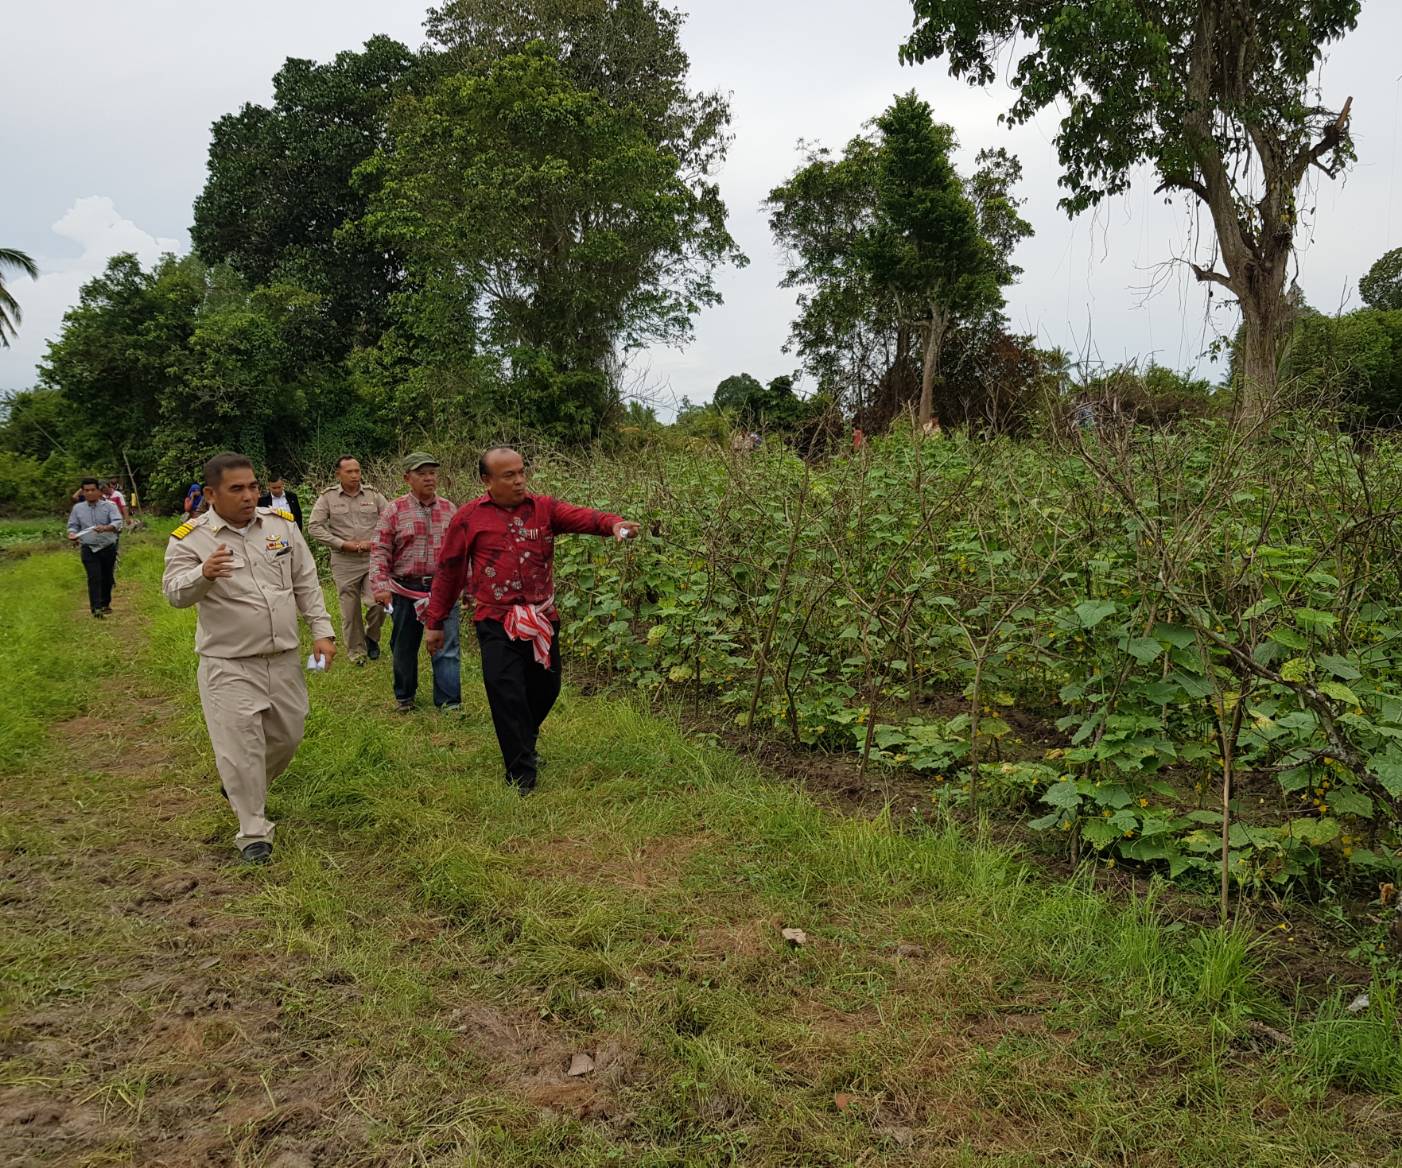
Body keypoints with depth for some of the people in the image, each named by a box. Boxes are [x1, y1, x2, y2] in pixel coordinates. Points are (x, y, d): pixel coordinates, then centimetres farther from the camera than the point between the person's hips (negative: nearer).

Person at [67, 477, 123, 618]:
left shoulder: (109, 505, -2)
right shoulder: (78, 508, 6)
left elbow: (117, 522, -15)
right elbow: (73, 525, 12)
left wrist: (105, 528, -36)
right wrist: (72, 534, -12)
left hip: (108, 547, 0)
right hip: (89, 548, 0)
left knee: (107, 578, 11)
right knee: (94, 578, -12)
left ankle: (105, 604, 29)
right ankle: (96, 608, -14)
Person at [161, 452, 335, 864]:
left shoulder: (281, 524, 2)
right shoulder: (191, 538, -9)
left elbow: (306, 583, 8)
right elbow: (175, 593, -18)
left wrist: (322, 631, 2)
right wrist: (203, 575, -39)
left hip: (284, 658, 5)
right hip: (229, 665, -4)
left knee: (287, 736, 16)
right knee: (241, 749, -4)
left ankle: (244, 790, 44)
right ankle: (253, 833, 11)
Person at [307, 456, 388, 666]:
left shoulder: (373, 495, 3)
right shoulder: (327, 497, -1)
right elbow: (314, 527, -3)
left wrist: (374, 542, -9)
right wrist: (343, 544, -11)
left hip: (373, 558, 0)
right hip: (344, 562, 0)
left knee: (378, 602, -11)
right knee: (350, 610, 6)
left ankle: (371, 637, 19)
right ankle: (356, 652, 22)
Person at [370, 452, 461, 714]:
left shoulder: (449, 509, 6)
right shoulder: (394, 511, -2)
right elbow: (380, 551, -3)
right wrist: (380, 586, -12)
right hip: (406, 591, -1)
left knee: (447, 647, -4)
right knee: (404, 647, 13)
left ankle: (449, 702, 3)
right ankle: (404, 696, 31)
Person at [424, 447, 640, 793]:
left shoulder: (544, 508, 2)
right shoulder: (469, 517, -2)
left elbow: (582, 517, -15)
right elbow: (449, 572, 4)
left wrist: (613, 523, -37)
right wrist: (435, 623, 7)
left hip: (543, 618, 3)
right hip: (497, 622, -3)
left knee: (545, 688, 14)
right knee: (507, 694, -8)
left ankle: (523, 744, 42)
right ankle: (521, 773, 6)